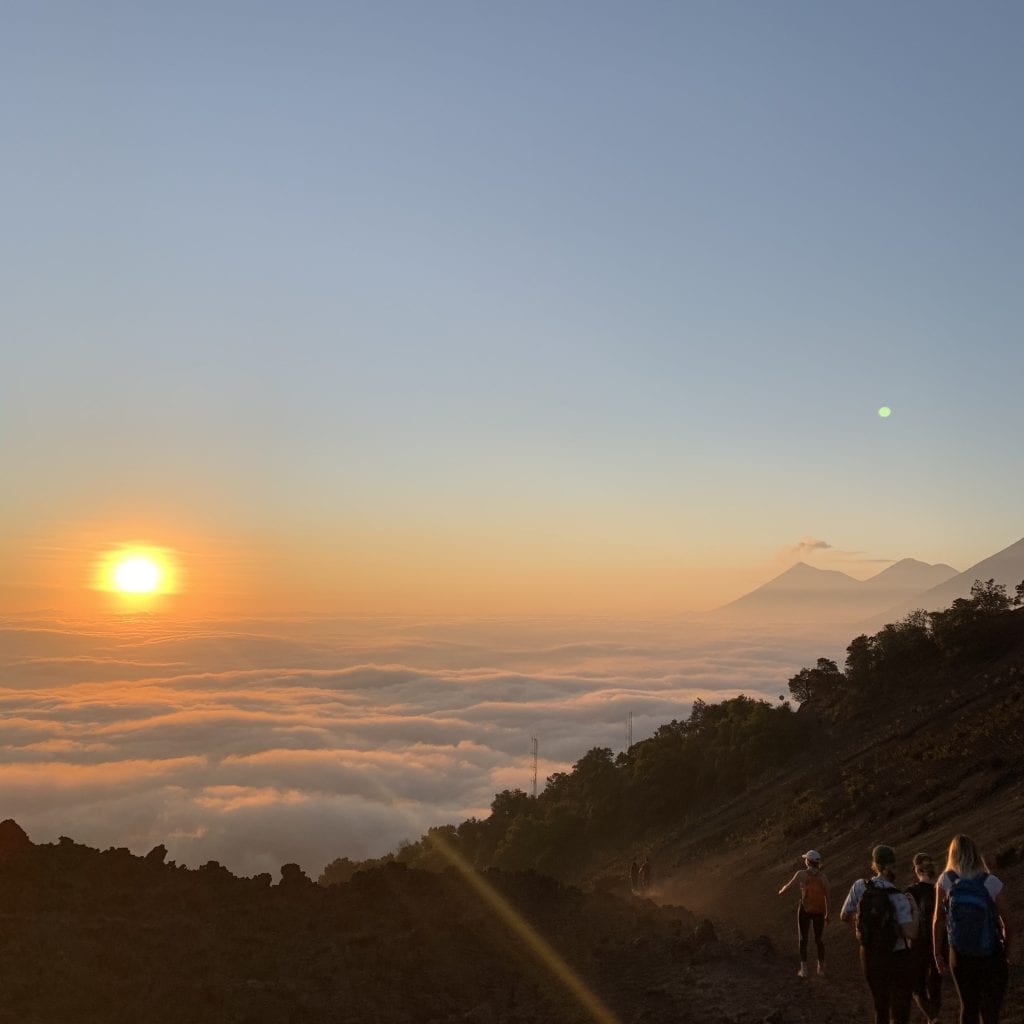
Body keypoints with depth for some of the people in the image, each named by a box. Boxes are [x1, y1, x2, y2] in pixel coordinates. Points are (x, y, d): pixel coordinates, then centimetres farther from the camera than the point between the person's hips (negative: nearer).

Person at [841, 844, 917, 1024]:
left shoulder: (860, 886, -11)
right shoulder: (899, 898, -20)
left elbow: (845, 916, -2)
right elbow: (910, 933, -26)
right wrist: (914, 909, -10)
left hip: (869, 955, 4)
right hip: (896, 957, -4)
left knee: (880, 1009, 22)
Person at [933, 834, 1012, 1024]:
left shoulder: (945, 880, -8)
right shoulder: (991, 882, -10)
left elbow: (937, 920, -6)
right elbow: (1006, 923, -6)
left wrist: (938, 954, 3)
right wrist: (1005, 949, 10)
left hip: (960, 957, 2)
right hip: (991, 957, -1)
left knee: (968, 1007, 17)